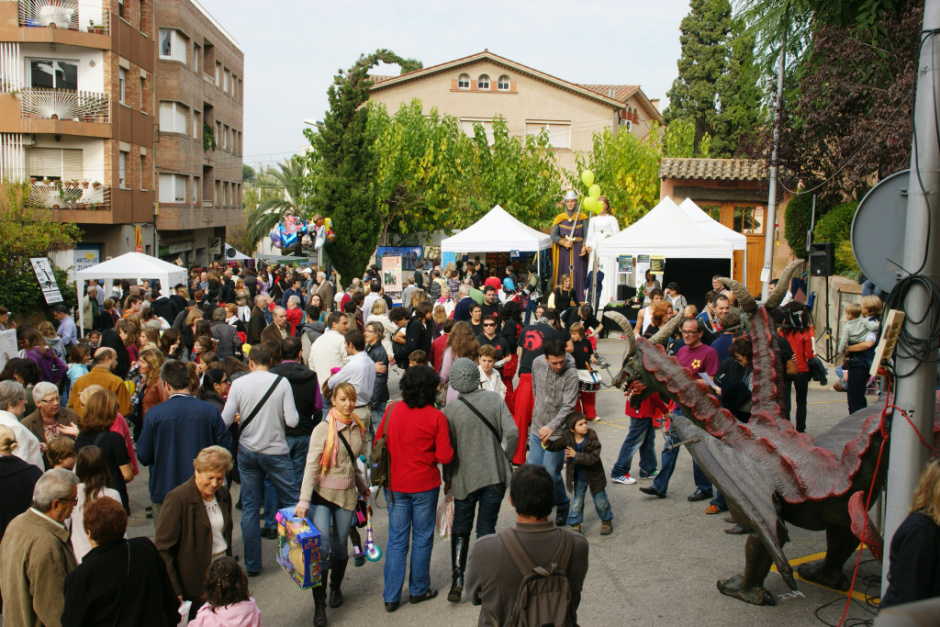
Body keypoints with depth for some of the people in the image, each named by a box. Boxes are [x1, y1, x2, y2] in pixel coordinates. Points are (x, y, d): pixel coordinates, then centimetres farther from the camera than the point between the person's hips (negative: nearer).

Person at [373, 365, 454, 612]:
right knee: (422, 538, 14)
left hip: (396, 484, 3)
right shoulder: (436, 417, -15)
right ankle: (419, 590, 27)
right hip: (425, 485, -3)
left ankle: (391, 597, 15)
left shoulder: (392, 410, -6)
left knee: (396, 539, 11)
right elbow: (445, 456, -16)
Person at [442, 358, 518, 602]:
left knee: (460, 530, 14)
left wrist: (448, 479, 8)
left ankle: (457, 579, 4)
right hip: (495, 476, 1)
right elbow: (512, 433, -12)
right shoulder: (495, 399, -6)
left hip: (464, 478, -1)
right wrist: (502, 460, 3)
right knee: (486, 528, 10)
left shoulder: (450, 411, -10)